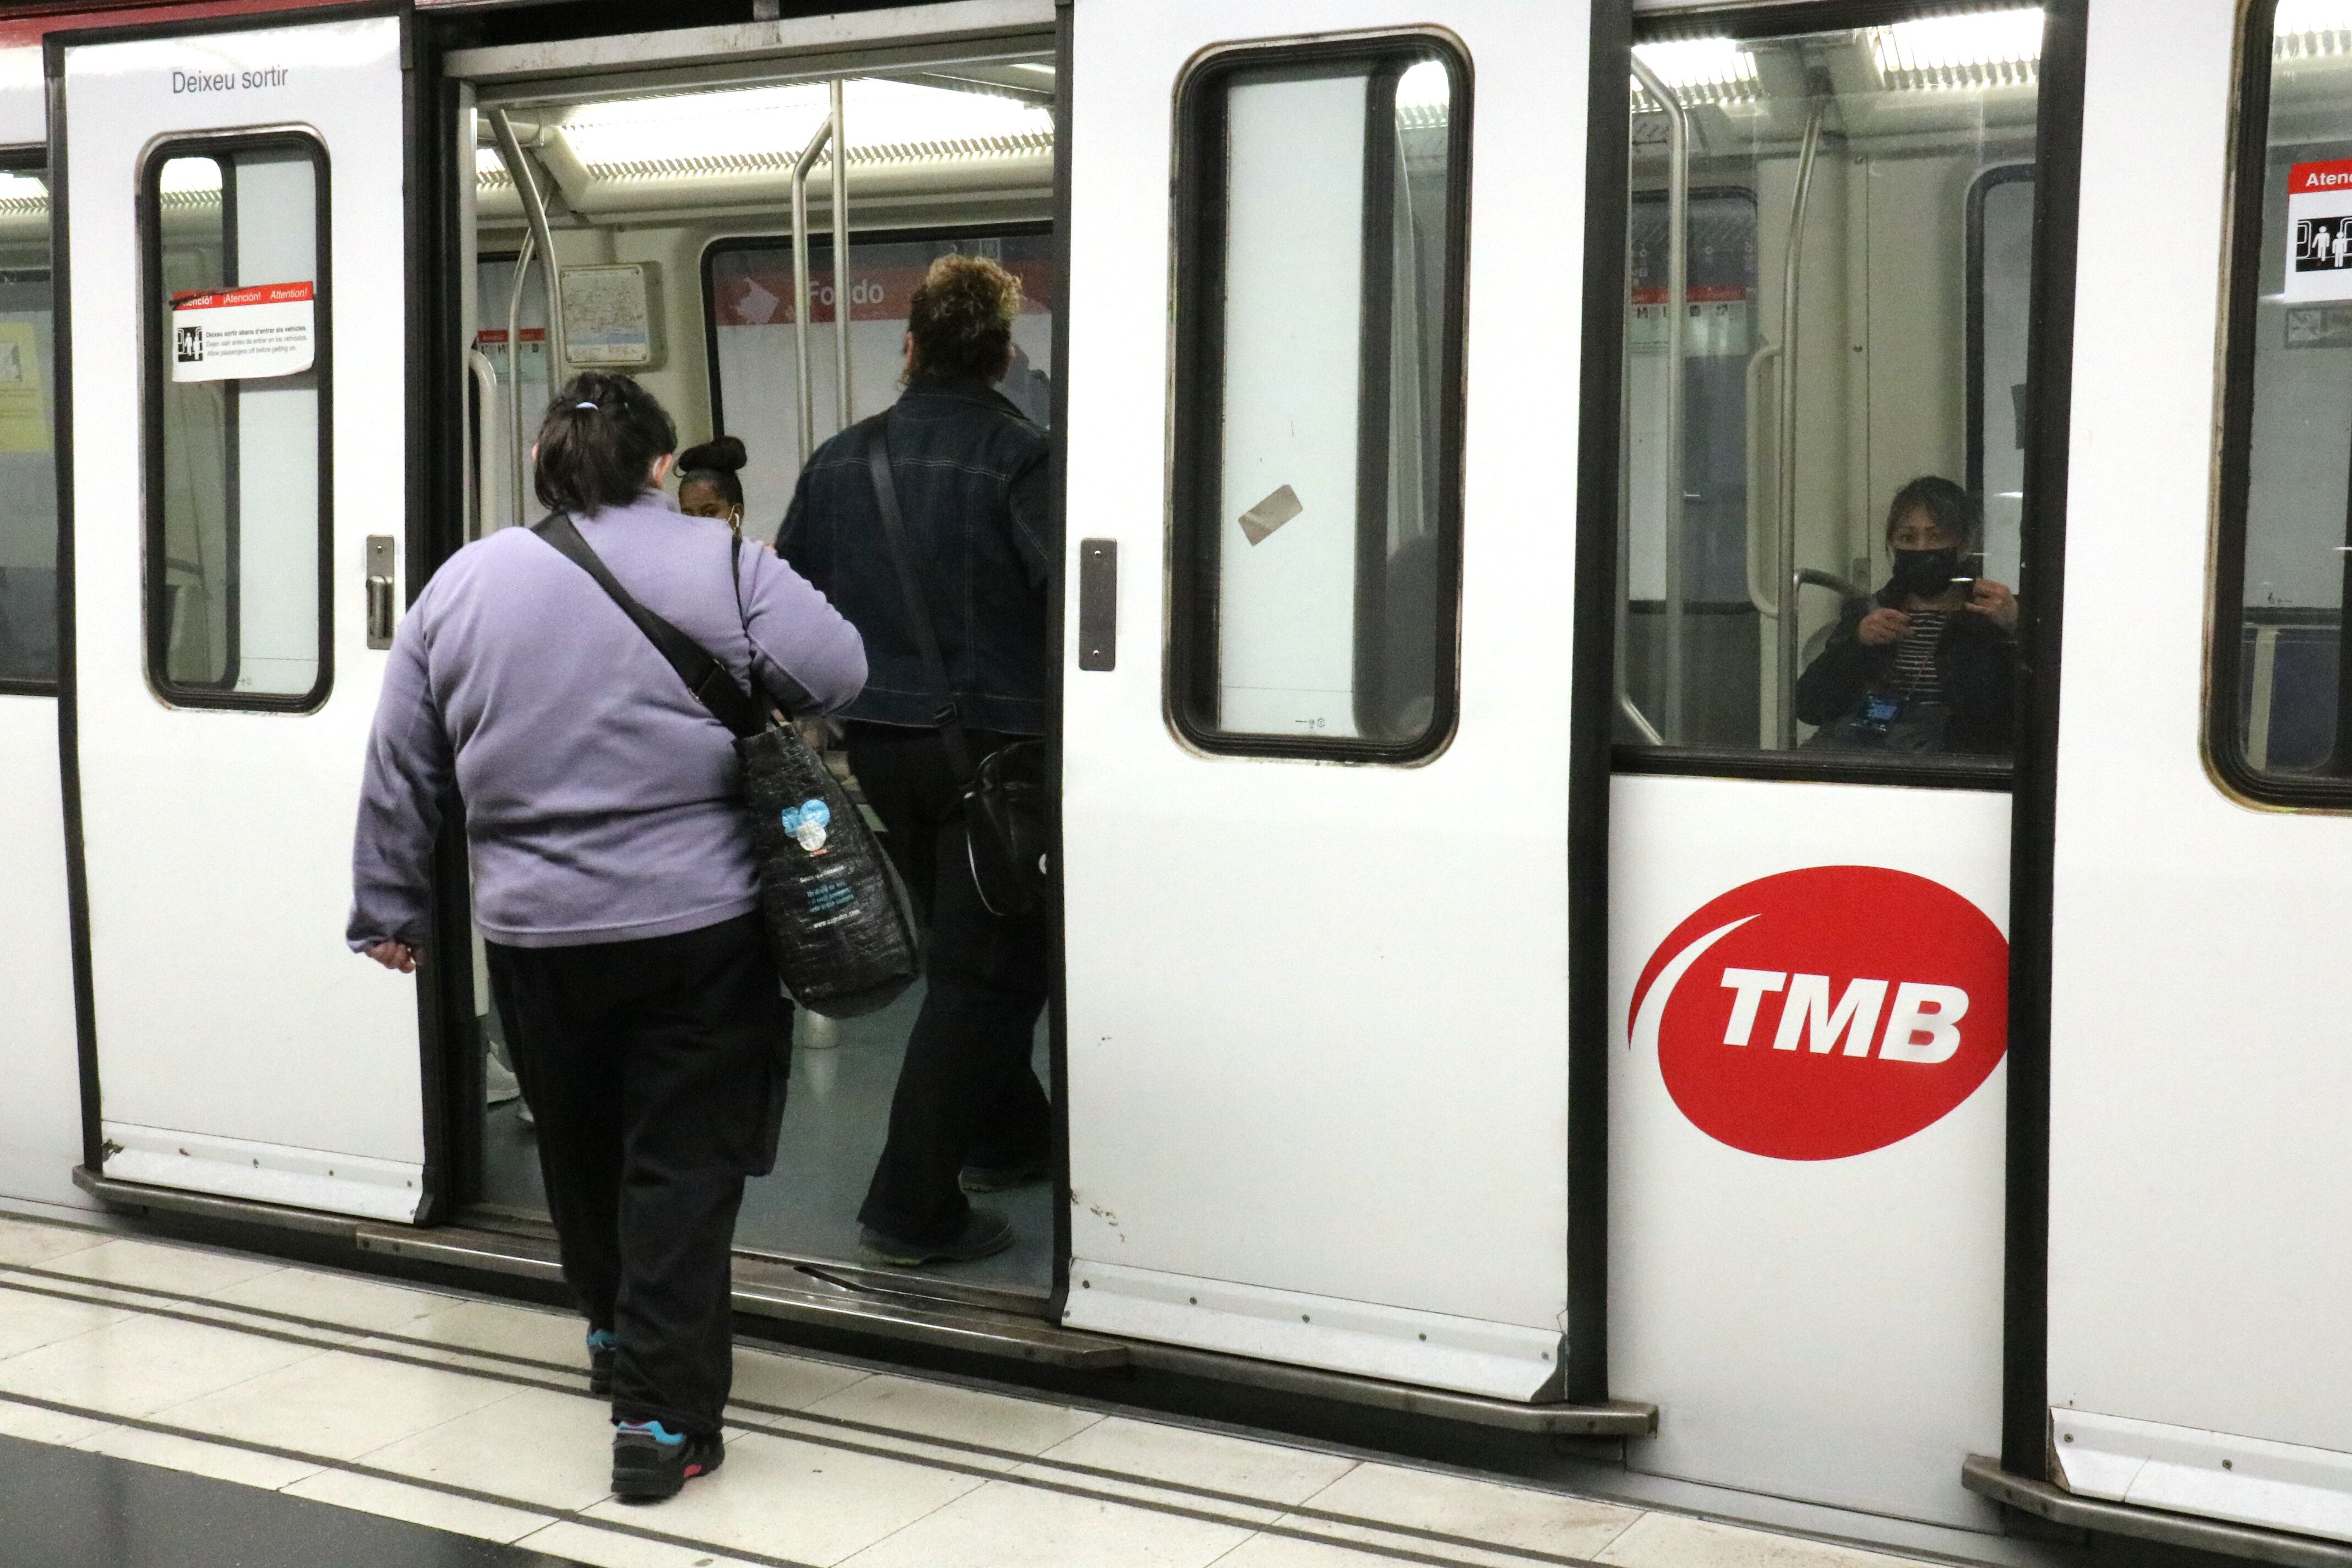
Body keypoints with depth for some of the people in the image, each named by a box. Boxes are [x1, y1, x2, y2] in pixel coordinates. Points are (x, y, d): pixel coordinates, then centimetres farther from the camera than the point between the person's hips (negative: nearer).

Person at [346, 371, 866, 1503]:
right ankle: (661, 1418, 1)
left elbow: (401, 771, 8)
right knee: (682, 1166, 2)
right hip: (700, 929, -3)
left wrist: (391, 909, 18)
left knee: (578, 1147, 21)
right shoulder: (719, 566, -6)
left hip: (535, 934, 3)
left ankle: (613, 1337, 41)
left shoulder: (462, 583, 4)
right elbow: (840, 672, -11)